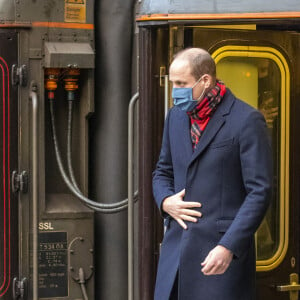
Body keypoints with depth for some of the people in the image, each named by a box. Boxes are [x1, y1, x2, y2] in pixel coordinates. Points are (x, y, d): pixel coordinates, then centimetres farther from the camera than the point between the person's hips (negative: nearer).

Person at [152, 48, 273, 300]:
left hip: (222, 251, -6)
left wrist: (229, 246, -19)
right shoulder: (176, 116, 11)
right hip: (177, 248, 6)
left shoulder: (246, 121, -9)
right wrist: (165, 201, 0)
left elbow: (259, 192, -12)